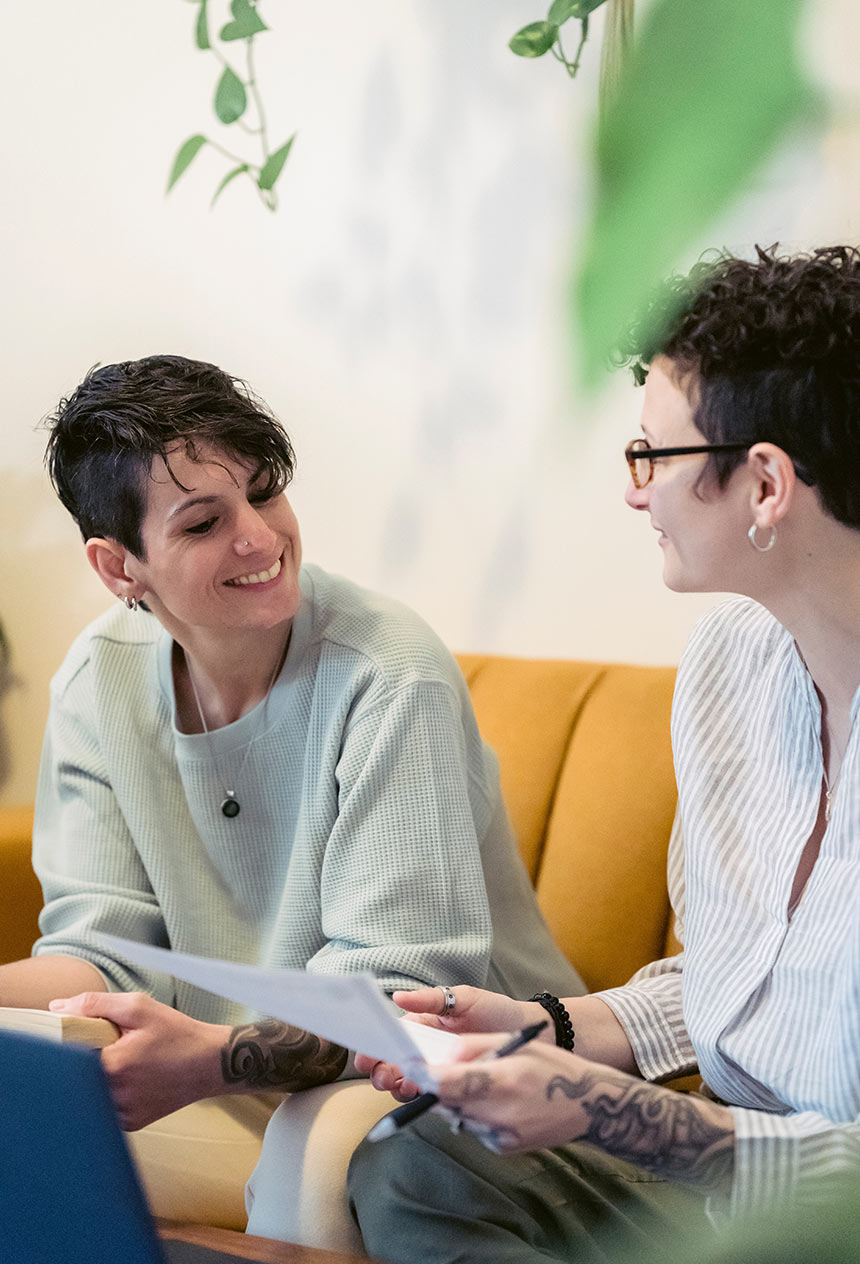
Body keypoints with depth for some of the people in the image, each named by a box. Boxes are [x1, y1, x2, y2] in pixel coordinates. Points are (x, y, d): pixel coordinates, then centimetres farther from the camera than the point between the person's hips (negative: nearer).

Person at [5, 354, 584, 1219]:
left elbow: (398, 990, -22)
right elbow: (107, 949, -3)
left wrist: (214, 1058, -40)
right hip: (248, 1104, 5)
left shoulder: (389, 679, -18)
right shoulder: (98, 683, -1)